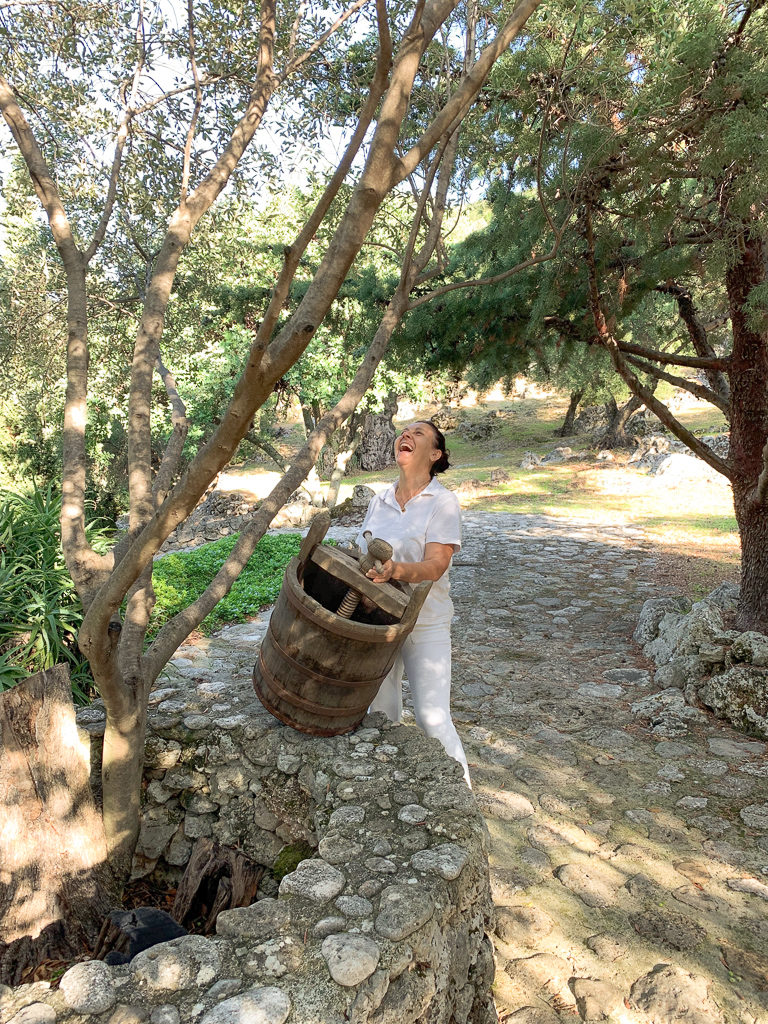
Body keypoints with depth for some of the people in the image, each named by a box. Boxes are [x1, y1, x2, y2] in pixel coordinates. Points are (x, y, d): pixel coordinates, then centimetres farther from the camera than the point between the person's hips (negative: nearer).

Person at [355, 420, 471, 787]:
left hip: (425, 623, -5)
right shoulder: (379, 501, 8)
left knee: (432, 717, -6)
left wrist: (396, 571, -37)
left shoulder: (443, 502, -9)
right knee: (382, 712, 13)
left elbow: (435, 565, -20)